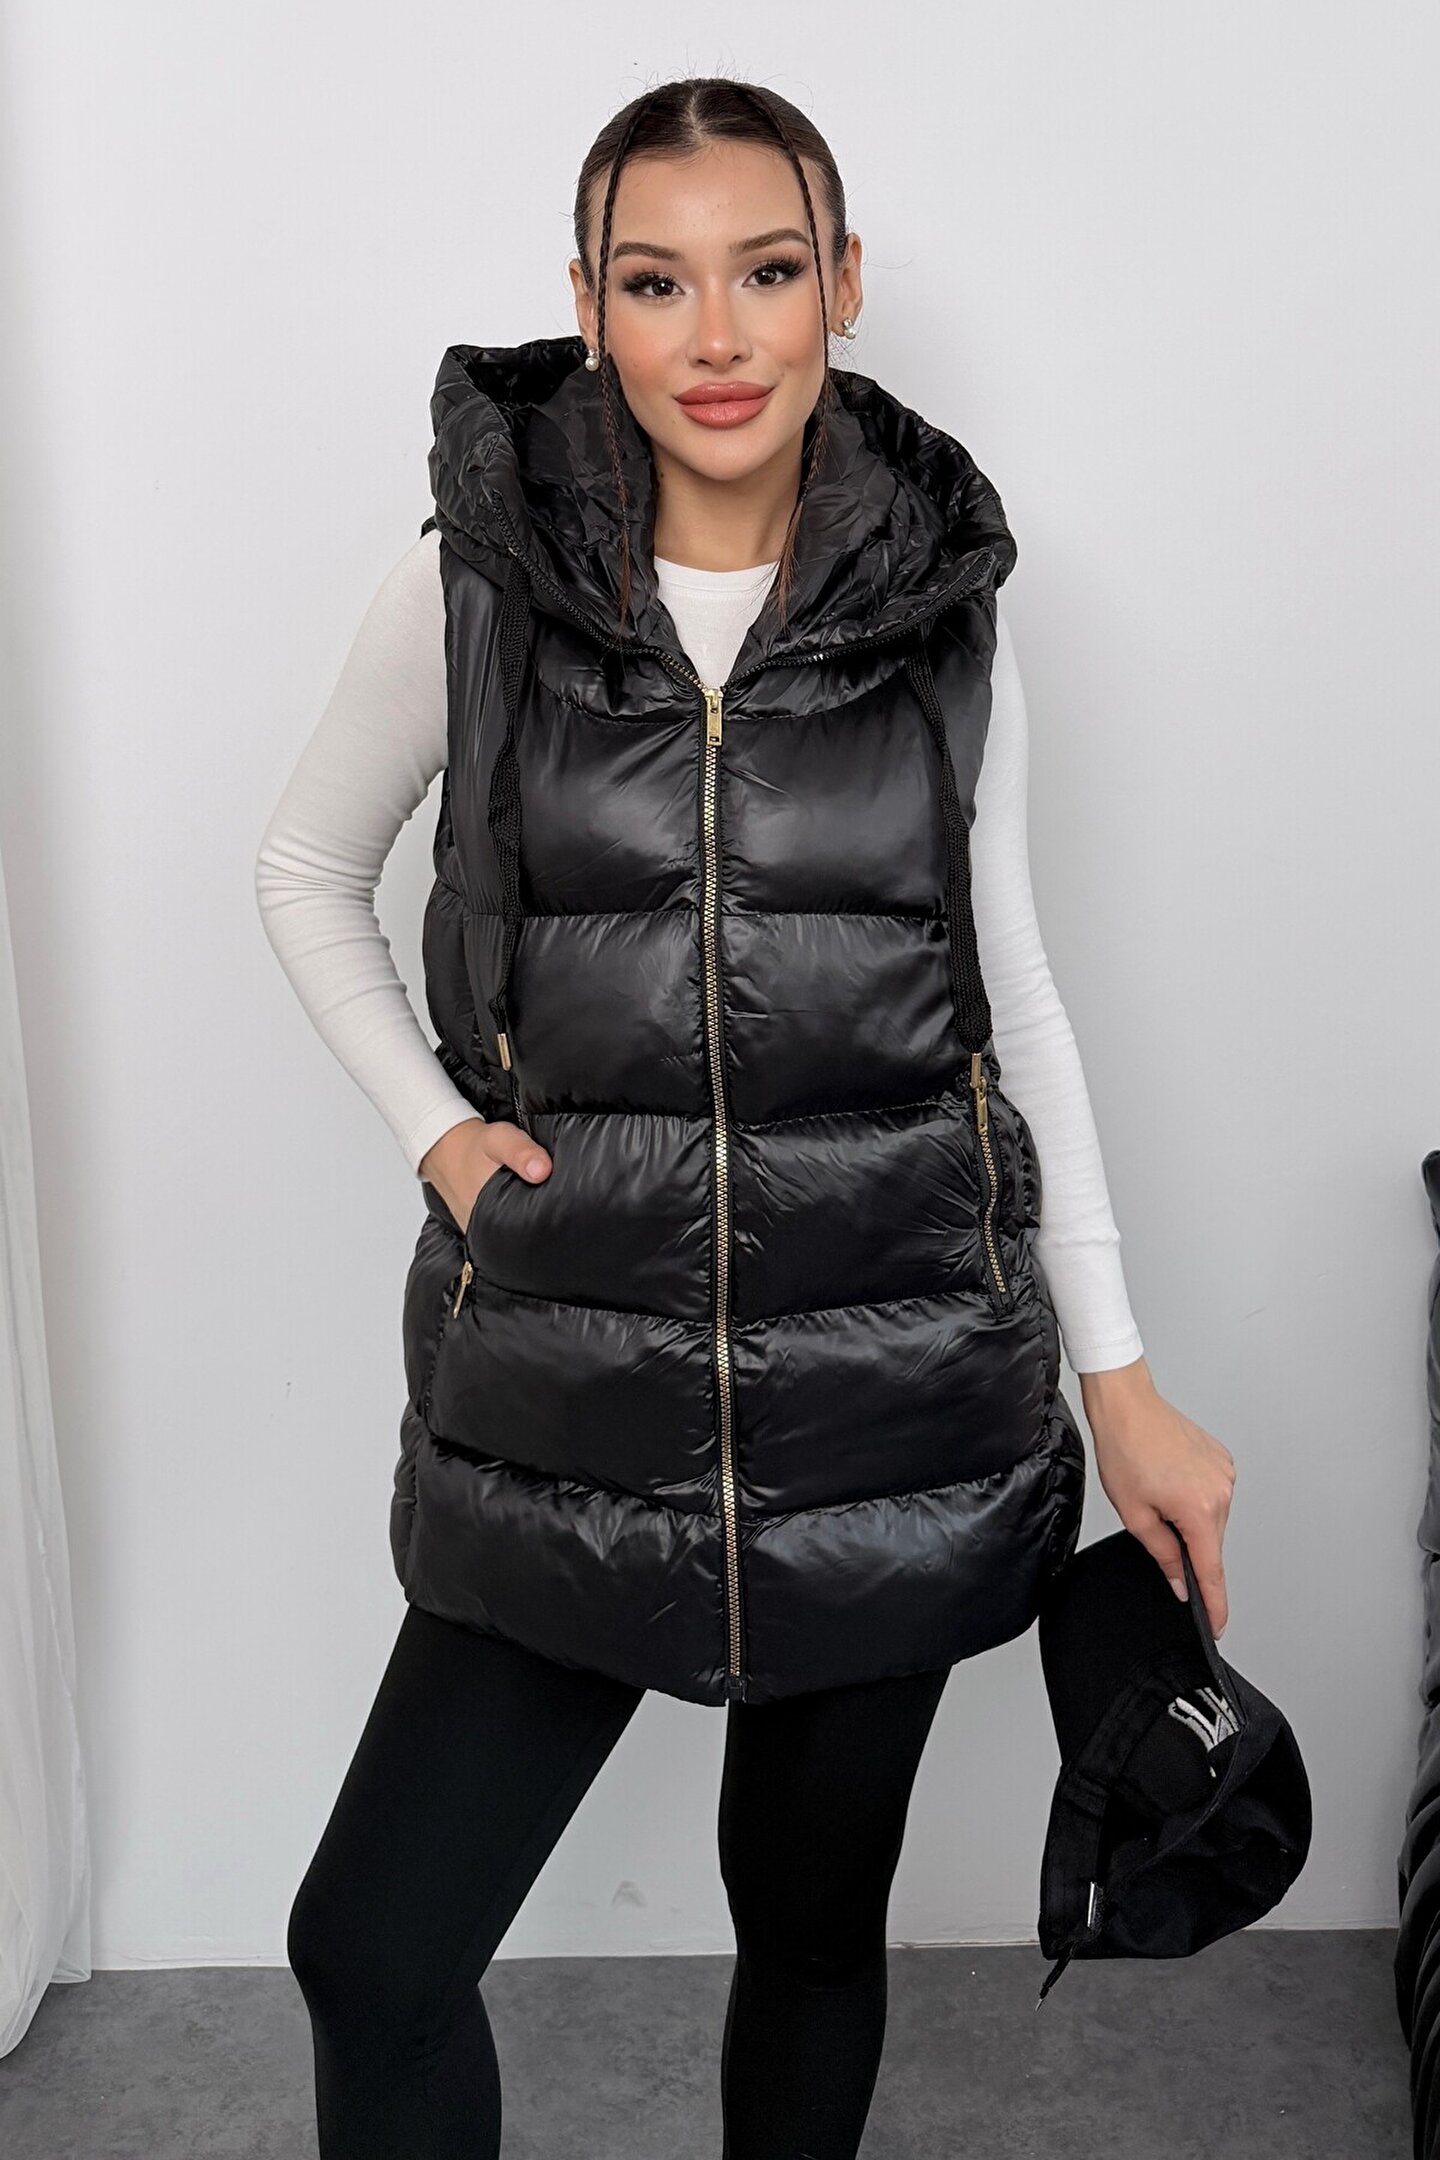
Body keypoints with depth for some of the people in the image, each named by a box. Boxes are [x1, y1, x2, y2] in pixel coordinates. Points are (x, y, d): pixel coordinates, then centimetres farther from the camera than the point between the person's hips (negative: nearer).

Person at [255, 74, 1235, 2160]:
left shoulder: (946, 602, -1)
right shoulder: (476, 577, -4)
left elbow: (1014, 993, 5)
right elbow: (305, 869, 11)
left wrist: (1121, 1377, 3)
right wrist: (434, 1123, -3)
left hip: (894, 1375, 1)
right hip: (570, 1383, 0)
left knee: (813, 1915, 15)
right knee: (373, 1950, 1)